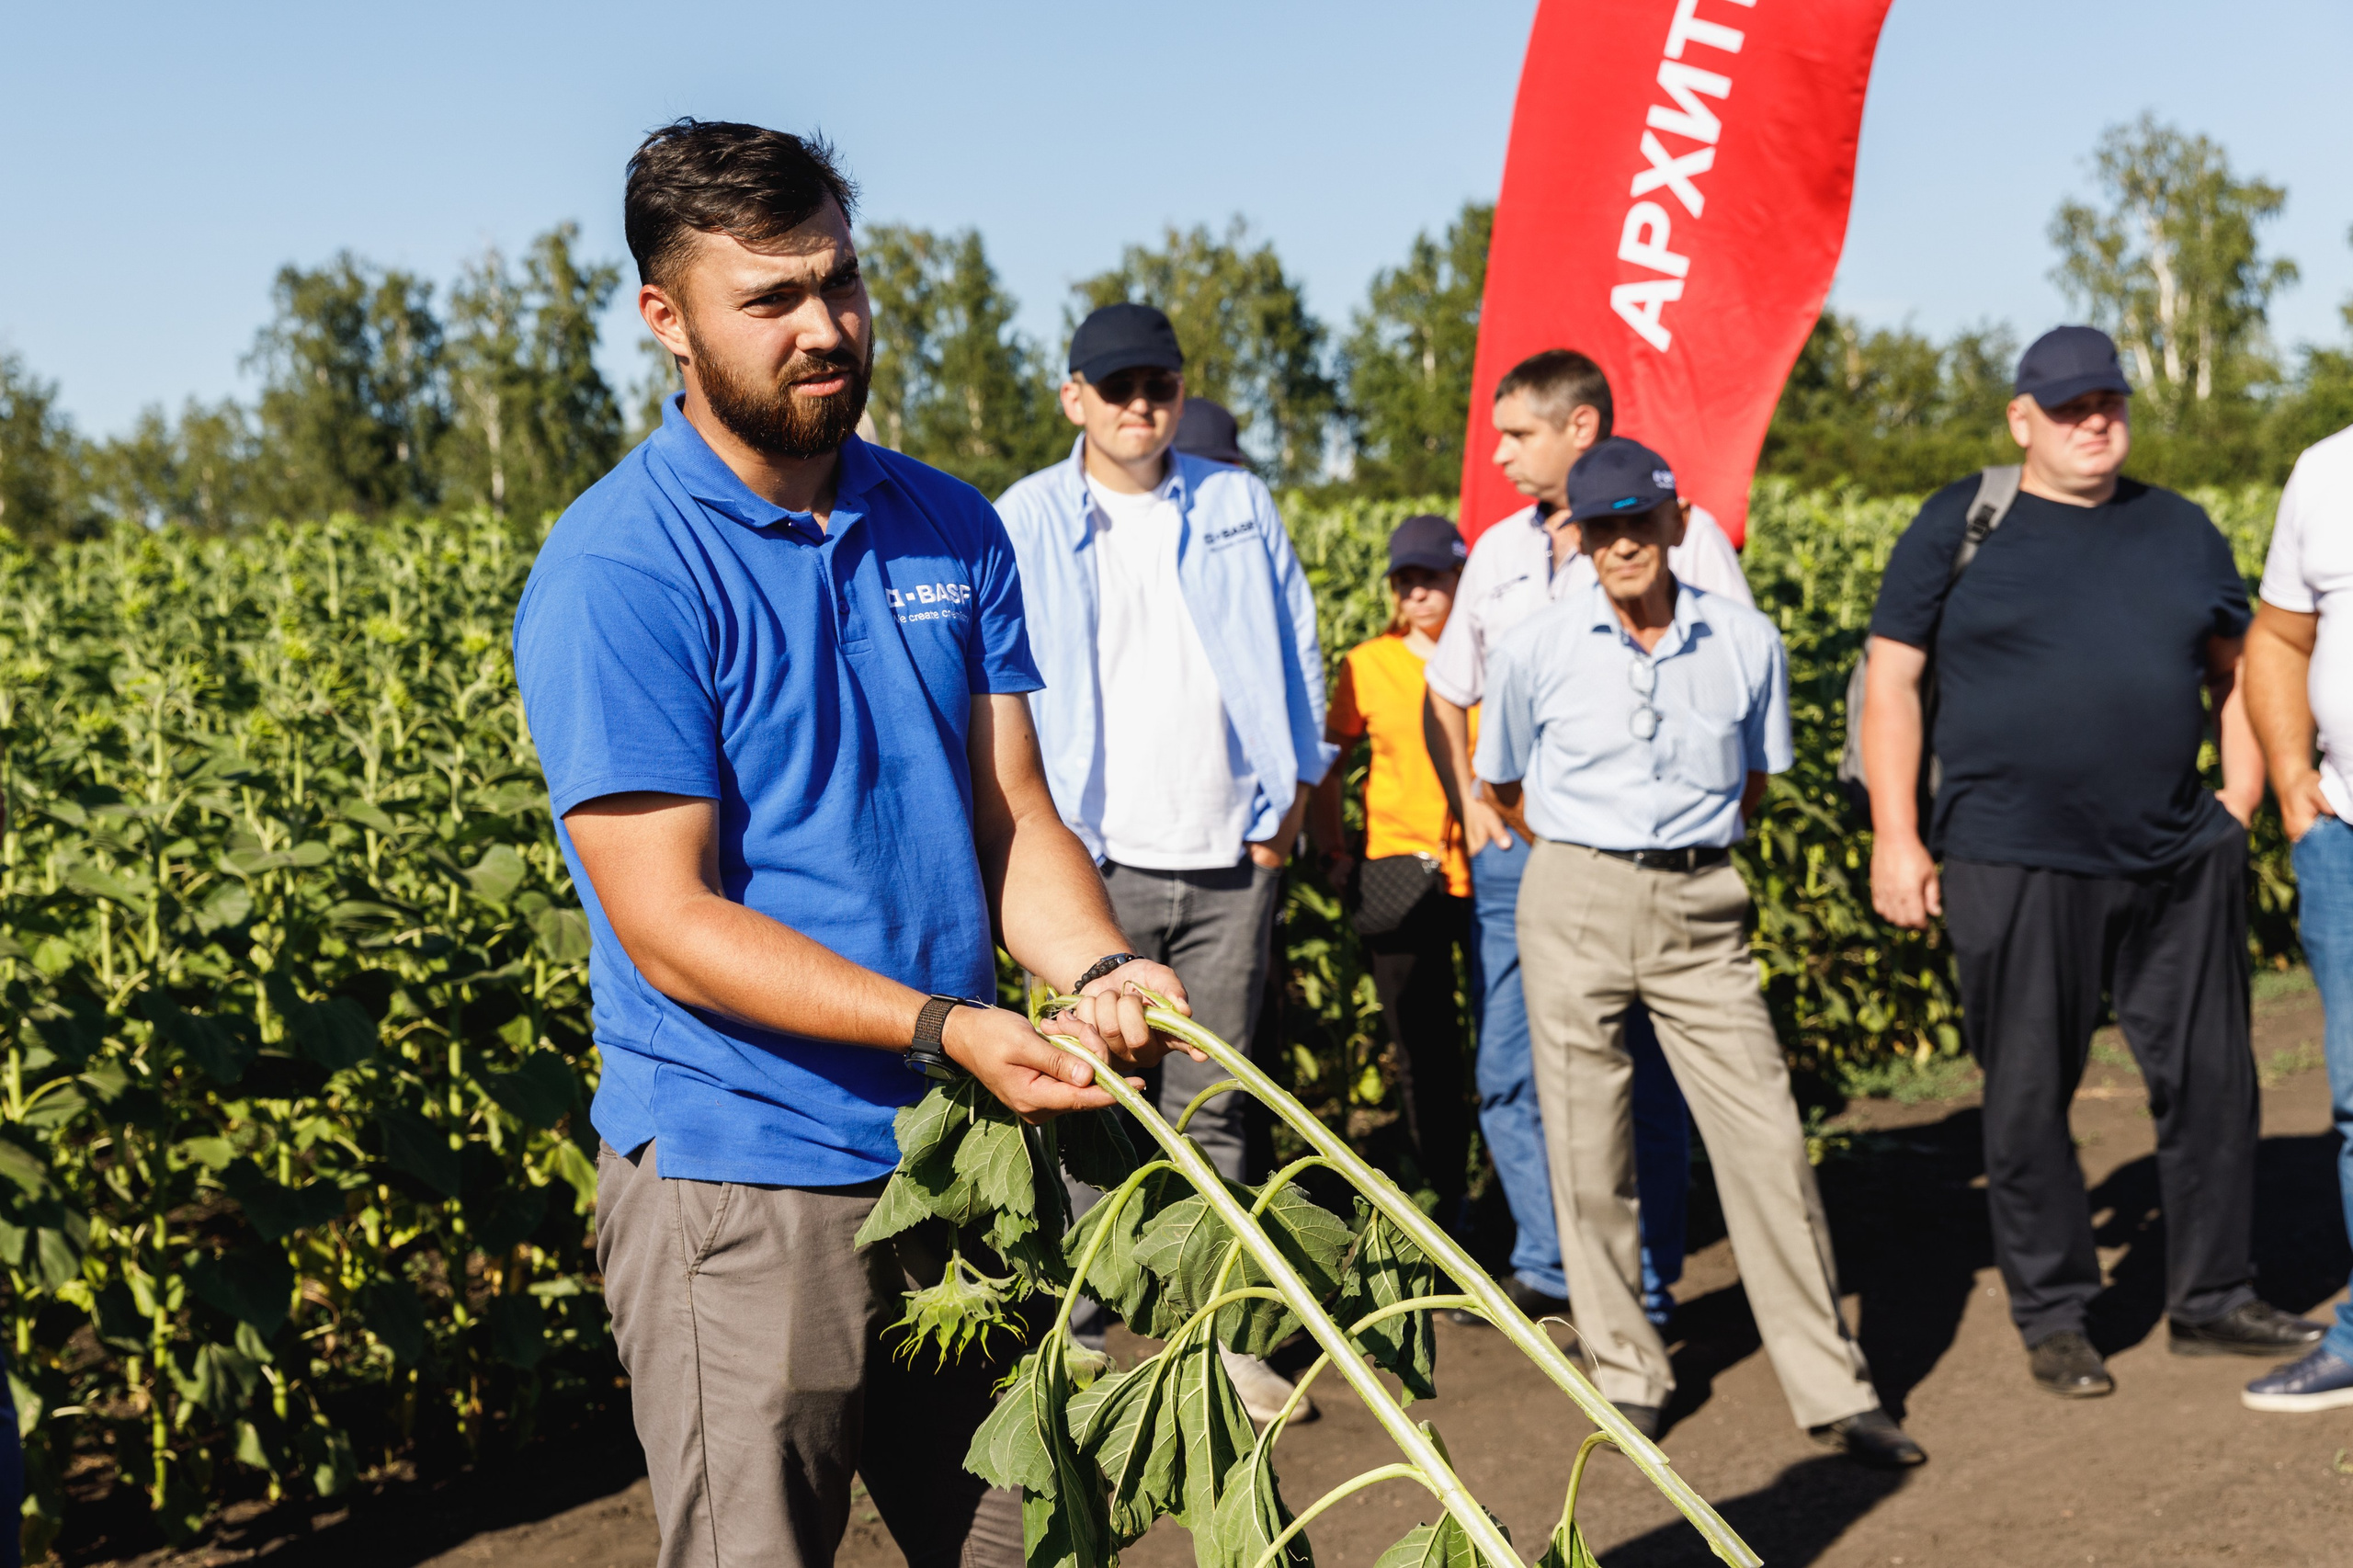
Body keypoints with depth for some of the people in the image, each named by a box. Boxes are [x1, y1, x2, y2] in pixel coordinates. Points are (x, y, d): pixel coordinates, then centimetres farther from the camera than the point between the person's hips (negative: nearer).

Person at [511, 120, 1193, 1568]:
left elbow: (1014, 816, 6)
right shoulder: (616, 575, -13)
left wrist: (1099, 970, -15)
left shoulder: (953, 531, 7)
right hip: (741, 1188, -6)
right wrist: (945, 1028, -26)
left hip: (961, 1165, 6)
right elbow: (670, 922, -17)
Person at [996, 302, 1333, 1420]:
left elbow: (1296, 655, 14)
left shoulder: (1241, 508, 11)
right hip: (1095, 863, -2)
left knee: (1211, 1114, 8)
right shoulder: (1027, 523, 3)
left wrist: (1287, 805, 6)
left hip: (1230, 863, 2)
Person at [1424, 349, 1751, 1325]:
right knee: (1511, 1076, 5)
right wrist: (1468, 803, 12)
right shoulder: (1499, 552, 15)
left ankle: (1644, 1288, 10)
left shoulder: (1685, 536, -1)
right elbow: (1447, 693, 25)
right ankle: (1547, 1269, 19)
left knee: (1645, 1080, -1)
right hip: (1516, 851, 5)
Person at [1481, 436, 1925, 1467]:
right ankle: (1625, 1373, 21)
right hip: (1575, 902, -1)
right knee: (1589, 1150, 4)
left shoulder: (1747, 644, 2)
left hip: (1701, 907, 1)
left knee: (1767, 1139, -3)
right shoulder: (1534, 650, -2)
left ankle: (1833, 1391, 6)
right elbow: (1504, 785, 13)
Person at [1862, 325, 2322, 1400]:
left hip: (2175, 865, 4)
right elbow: (1891, 682, 1)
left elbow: (2238, 668, 22)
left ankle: (2211, 1299, 24)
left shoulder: (2179, 529, 13)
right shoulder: (1957, 527, 2)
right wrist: (1896, 839, -6)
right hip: (2012, 868, -3)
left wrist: (2238, 806, 9)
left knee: (2210, 1078, 8)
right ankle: (2053, 1318, 17)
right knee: (2027, 1098, 3)